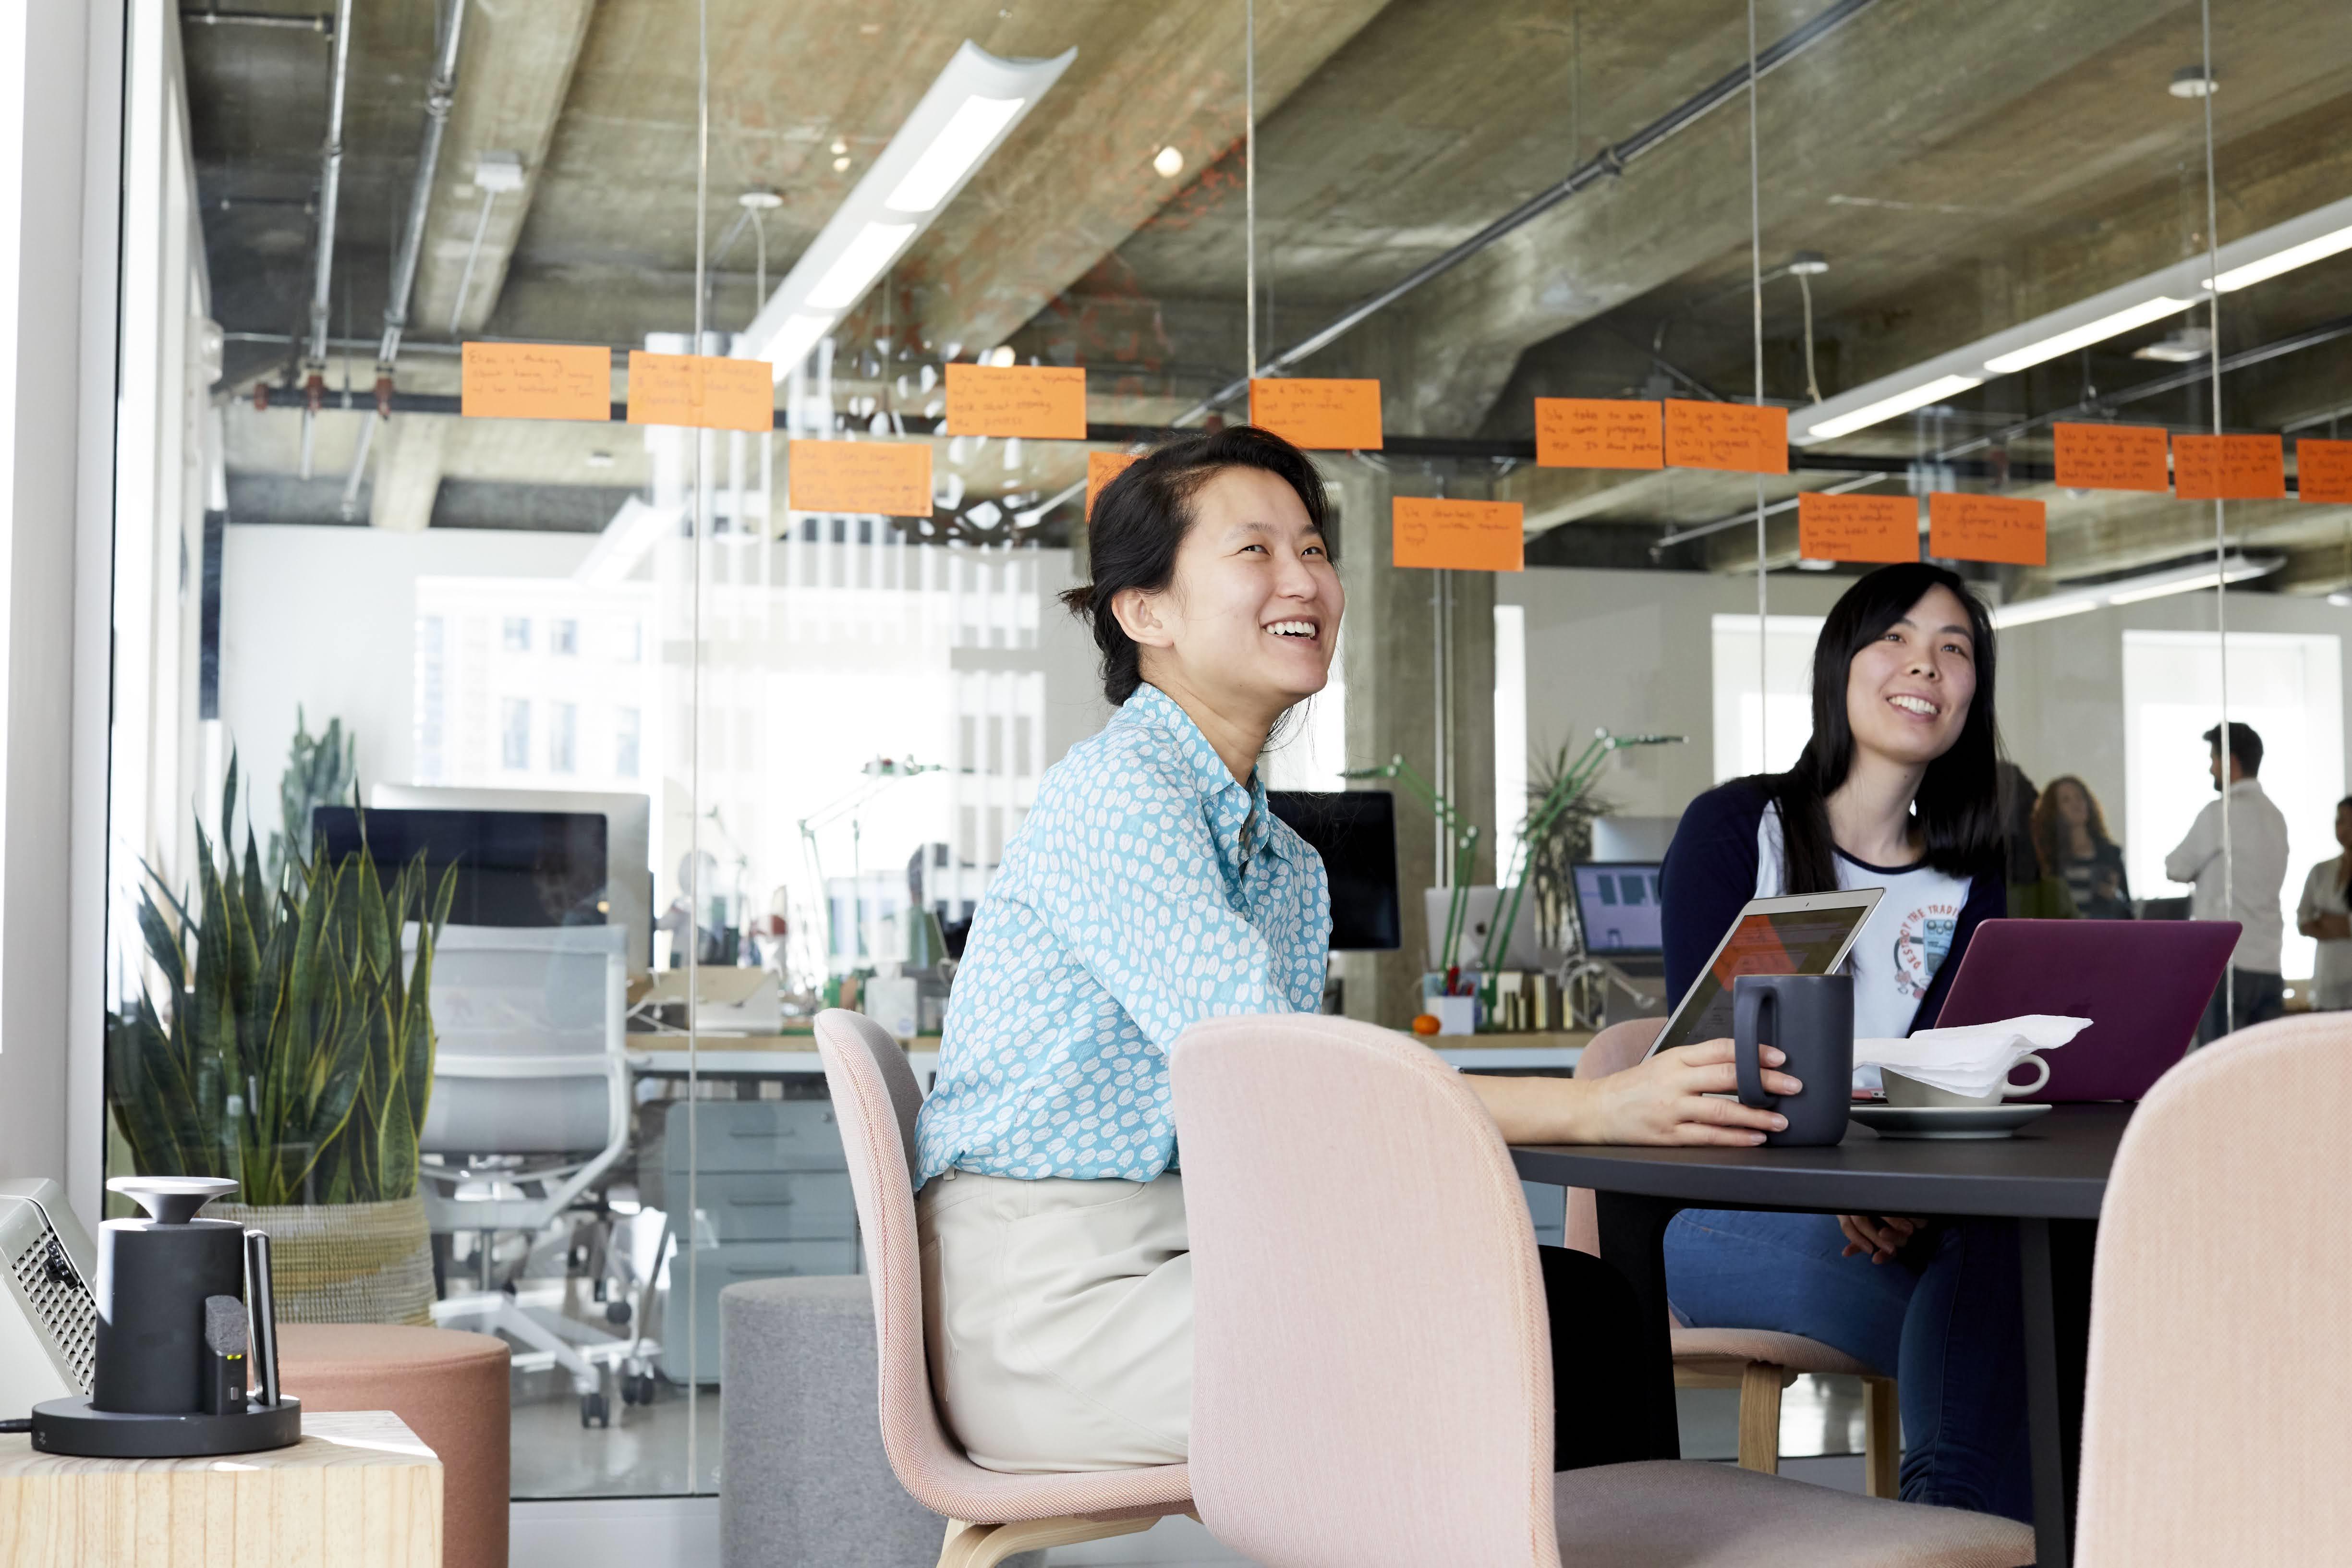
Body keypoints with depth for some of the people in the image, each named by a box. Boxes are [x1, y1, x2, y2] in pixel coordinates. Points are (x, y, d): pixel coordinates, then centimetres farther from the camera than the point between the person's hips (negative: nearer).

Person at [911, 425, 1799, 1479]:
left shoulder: (1287, 863, 17)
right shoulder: (1115, 792, -12)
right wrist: (1596, 1109, -26)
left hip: (1181, 1266, 8)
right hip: (1053, 1294, -8)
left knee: (1588, 1301, -8)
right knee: (1538, 1343, -18)